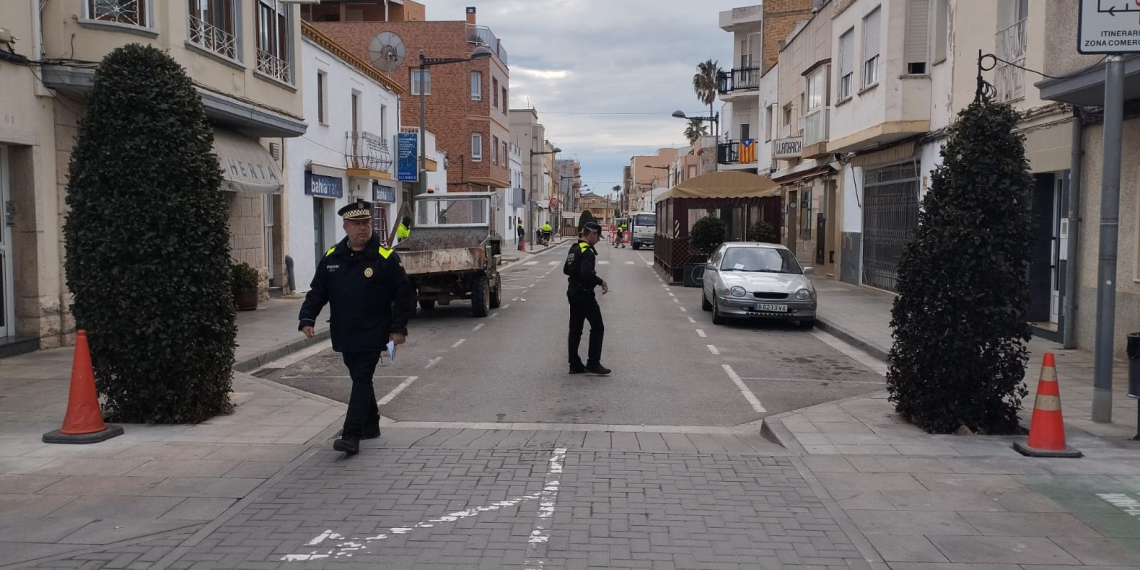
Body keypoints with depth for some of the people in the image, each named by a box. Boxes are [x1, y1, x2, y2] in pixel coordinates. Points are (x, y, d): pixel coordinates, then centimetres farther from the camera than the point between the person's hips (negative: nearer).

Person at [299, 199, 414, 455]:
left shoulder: (386, 257, -7)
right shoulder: (332, 257, 6)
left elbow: (405, 295, -5)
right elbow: (317, 292, 10)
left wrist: (399, 328, -10)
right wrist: (307, 318, -4)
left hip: (372, 335, -5)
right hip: (344, 335, 5)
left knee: (362, 380, -9)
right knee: (359, 379, 16)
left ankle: (351, 435, -10)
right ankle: (370, 425, 32)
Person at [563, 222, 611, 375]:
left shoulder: (574, 248, 13)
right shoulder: (587, 251, -18)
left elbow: (566, 269, 21)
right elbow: (587, 274, -28)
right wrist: (601, 281, -16)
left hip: (573, 292, 10)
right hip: (584, 295, -10)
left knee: (575, 329, 11)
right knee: (597, 327, -2)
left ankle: (575, 365, 14)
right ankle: (593, 363, -1)